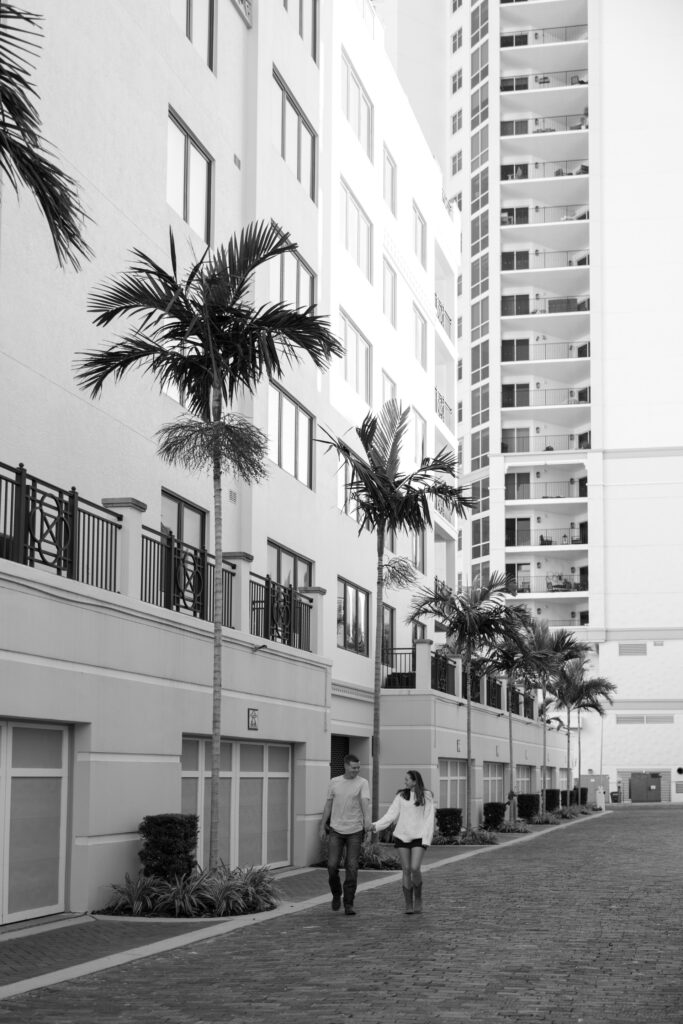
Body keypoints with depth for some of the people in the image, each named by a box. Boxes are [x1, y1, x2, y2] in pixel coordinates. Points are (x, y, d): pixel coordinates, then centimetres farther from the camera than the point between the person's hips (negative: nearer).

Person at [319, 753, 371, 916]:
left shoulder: (362, 783, -6)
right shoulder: (334, 782, 4)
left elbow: (365, 802, -23)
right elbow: (328, 805, 11)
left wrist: (367, 819, -41)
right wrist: (322, 827, 9)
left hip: (355, 831, -2)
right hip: (336, 830, 2)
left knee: (352, 868, -4)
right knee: (332, 866, -5)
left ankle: (348, 904, 5)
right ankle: (336, 894, 22)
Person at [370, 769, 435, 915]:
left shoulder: (426, 796, 1)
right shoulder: (401, 796, 8)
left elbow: (429, 819, -1)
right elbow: (391, 815, 3)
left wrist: (426, 839, -10)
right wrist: (376, 825, -9)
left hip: (418, 837, -2)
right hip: (402, 836, 2)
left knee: (415, 869, -15)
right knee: (406, 870, -1)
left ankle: (418, 898, 10)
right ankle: (409, 905, 6)